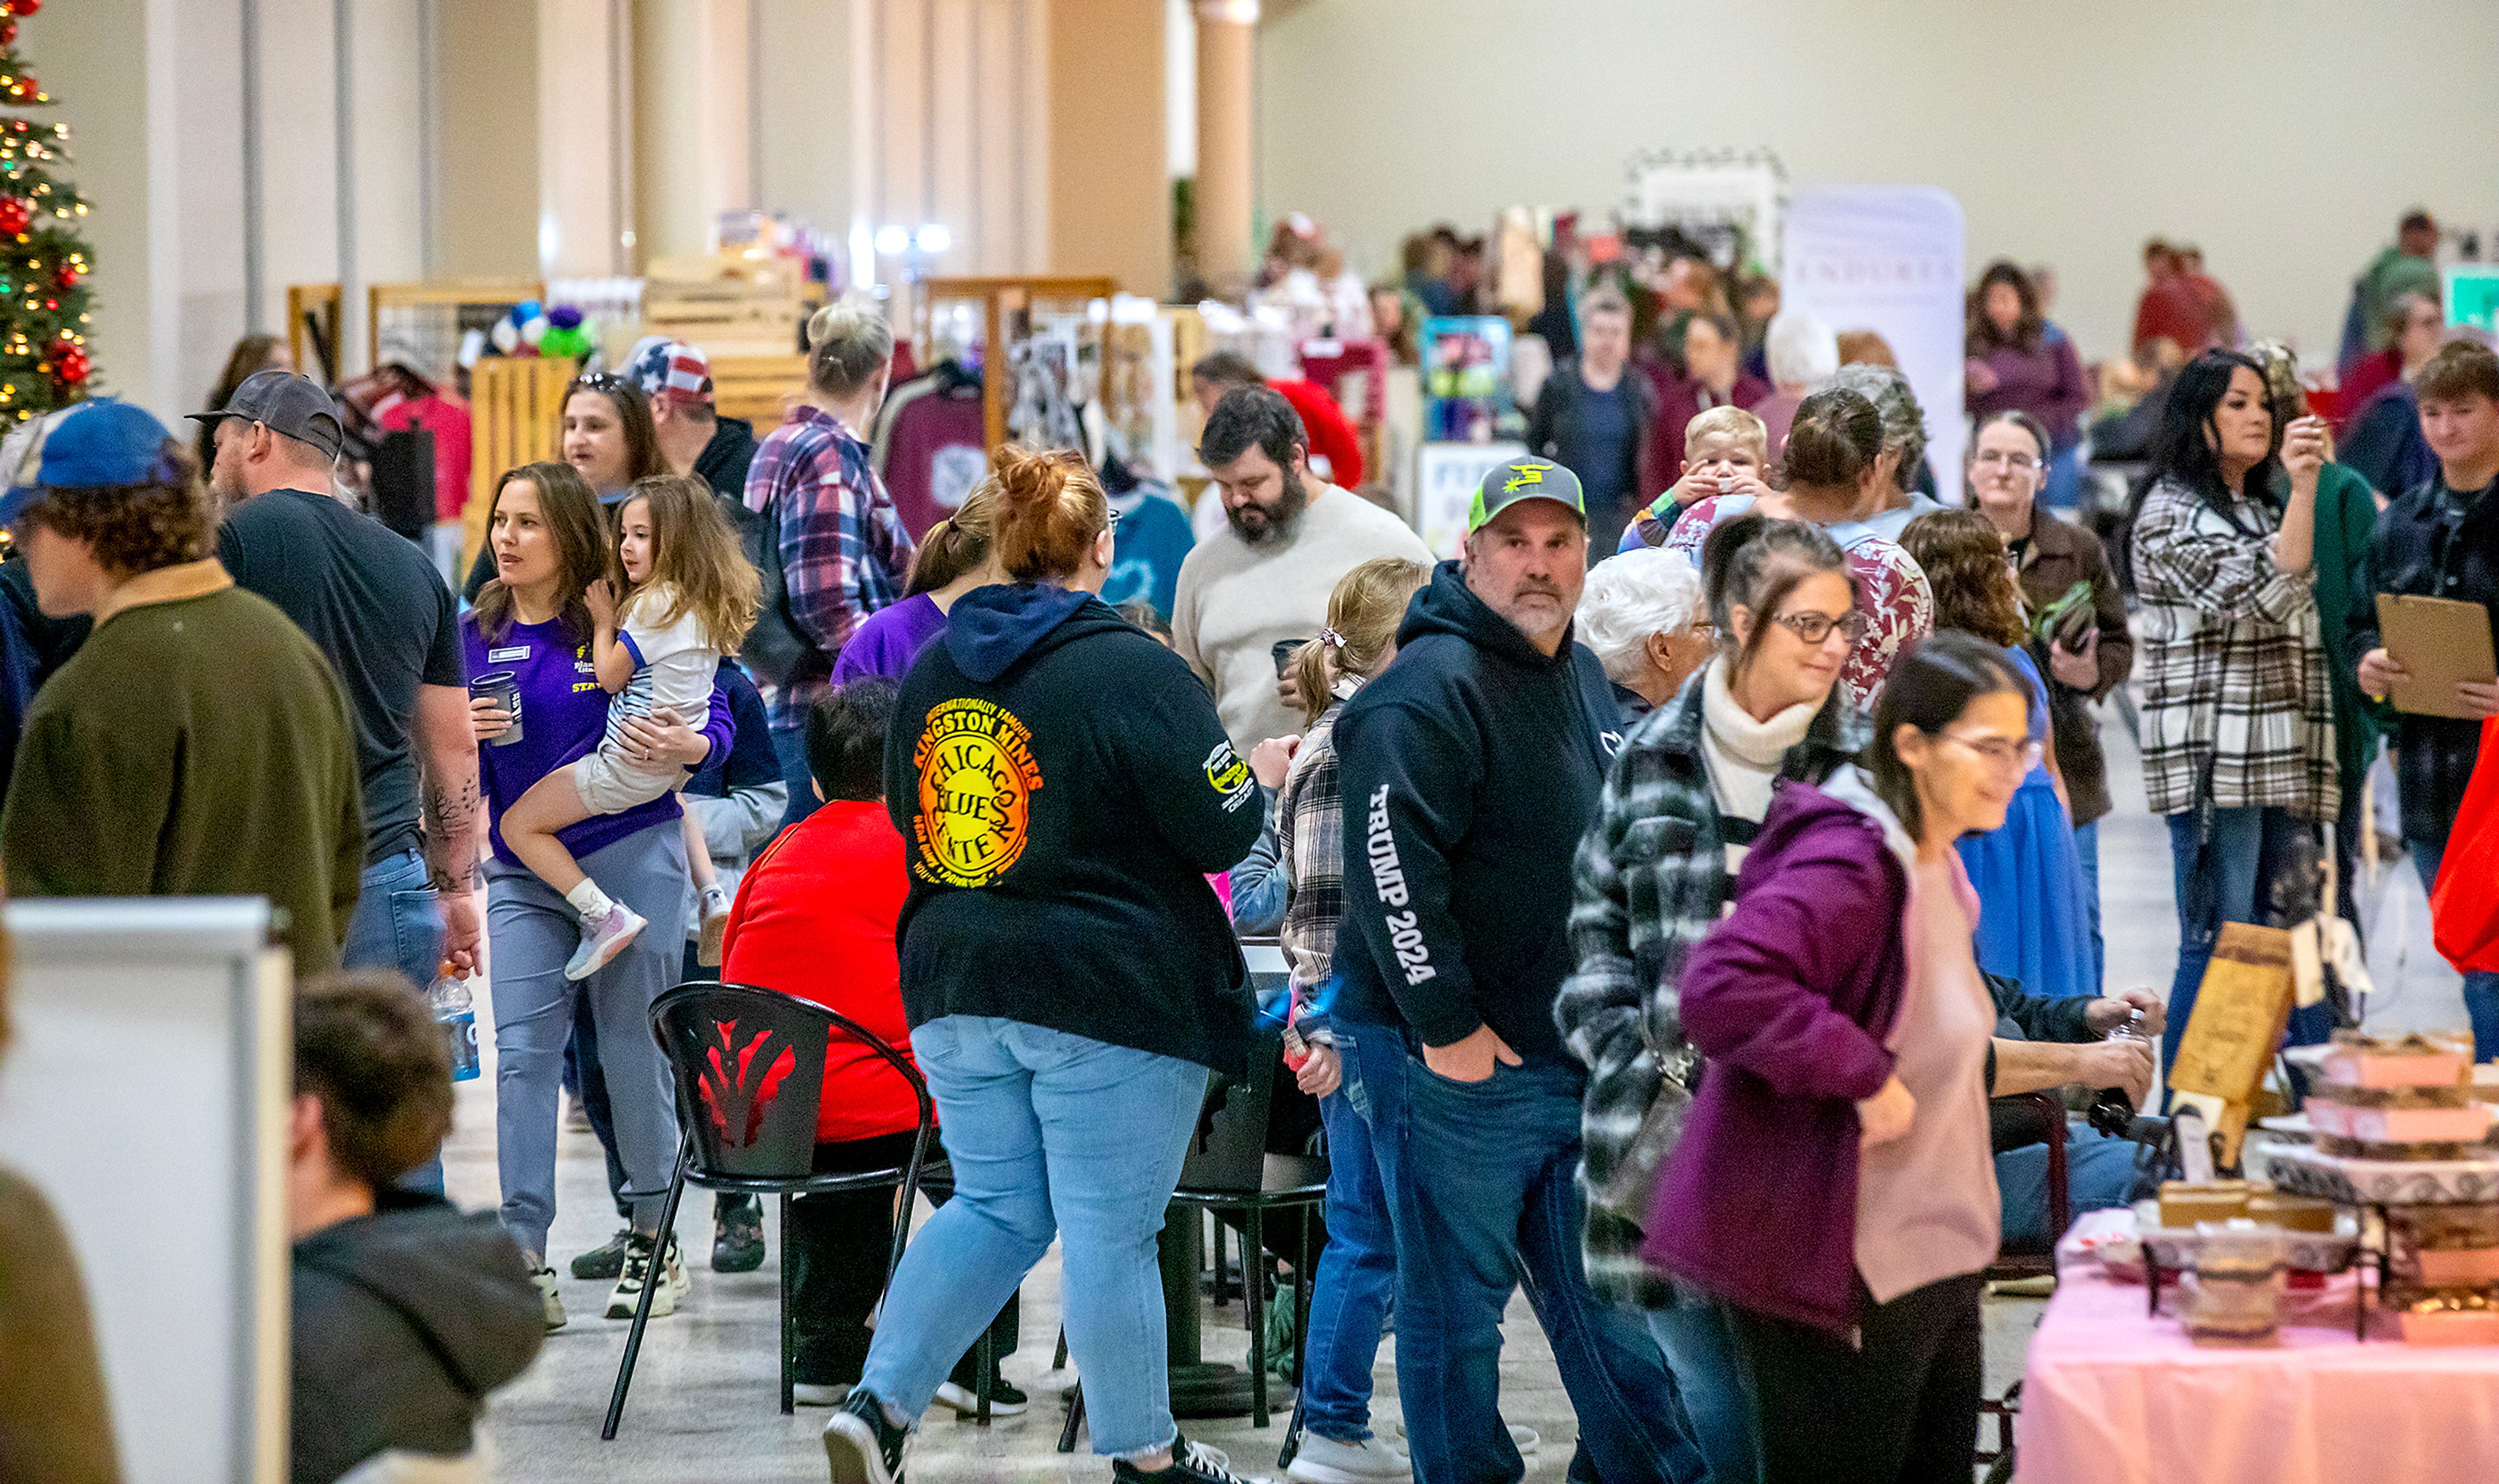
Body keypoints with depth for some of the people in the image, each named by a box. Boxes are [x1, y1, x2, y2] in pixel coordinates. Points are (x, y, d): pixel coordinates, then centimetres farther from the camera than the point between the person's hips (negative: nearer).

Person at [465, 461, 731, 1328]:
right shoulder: (477, 634, 5)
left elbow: (714, 720, -3)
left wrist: (684, 746, -25)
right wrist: (460, 735, -13)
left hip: (630, 857, -3)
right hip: (525, 873, 3)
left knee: (633, 1050, 5)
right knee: (522, 1054, -7)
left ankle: (652, 1240, 19)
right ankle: (524, 1258, -8)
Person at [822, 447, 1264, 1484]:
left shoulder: (932, 669, 7)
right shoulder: (1133, 670, -14)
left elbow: (909, 818, 19)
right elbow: (1222, 828, -11)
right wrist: (1255, 781, 9)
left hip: (956, 989, 6)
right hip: (1109, 997, -6)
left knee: (996, 1209, 16)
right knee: (1111, 1233, 2)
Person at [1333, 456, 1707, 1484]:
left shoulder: (1585, 679, 14)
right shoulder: (1433, 688, -15)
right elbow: (1391, 861, -25)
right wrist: (1445, 1024, -24)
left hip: (1580, 1058, 8)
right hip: (1467, 1060, -8)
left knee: (1604, 1299, 15)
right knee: (1457, 1310, 2)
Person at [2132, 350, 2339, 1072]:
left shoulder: (2265, 510, 22)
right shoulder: (2171, 513, -4)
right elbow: (2260, 594, -17)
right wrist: (2304, 488, -23)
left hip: (2280, 764, 8)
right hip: (2213, 765, -8)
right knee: (2218, 949, -10)